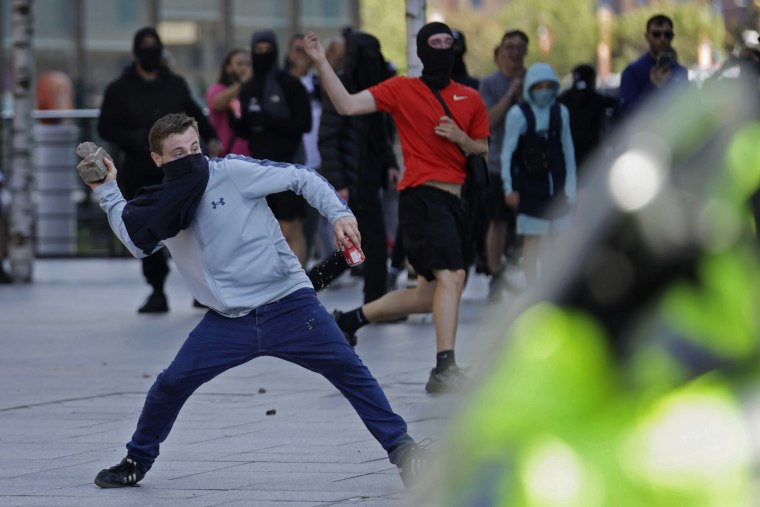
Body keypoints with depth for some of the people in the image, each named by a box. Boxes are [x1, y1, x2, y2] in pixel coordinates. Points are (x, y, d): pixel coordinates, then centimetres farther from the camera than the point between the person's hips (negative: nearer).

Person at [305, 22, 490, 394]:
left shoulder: (470, 99, 13)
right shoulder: (402, 89, 1)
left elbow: (483, 151, 18)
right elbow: (348, 105, -6)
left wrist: (461, 138, -3)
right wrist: (321, 63, -13)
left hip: (451, 202, 7)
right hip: (421, 196, -7)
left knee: (427, 297, 13)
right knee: (451, 276, -25)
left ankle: (353, 319, 32)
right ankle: (445, 369, -30)